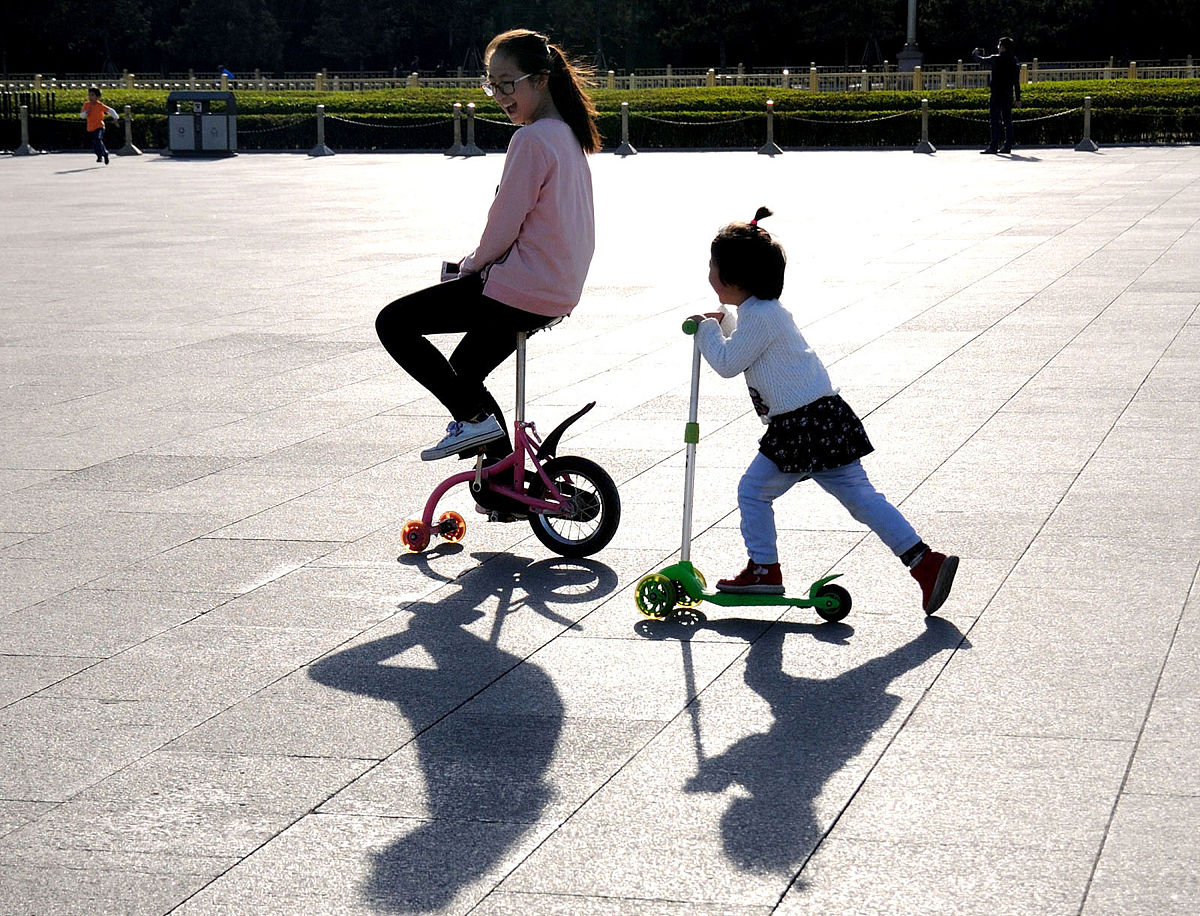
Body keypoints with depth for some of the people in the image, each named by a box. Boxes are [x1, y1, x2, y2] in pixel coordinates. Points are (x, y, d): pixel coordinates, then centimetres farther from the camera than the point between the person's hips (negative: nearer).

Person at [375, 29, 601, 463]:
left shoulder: (531, 139, -18)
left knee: (393, 323, -4)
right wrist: (480, 263, 15)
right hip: (561, 289, 10)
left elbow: (504, 225, -17)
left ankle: (474, 417, -5)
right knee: (462, 373, 23)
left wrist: (471, 264, 2)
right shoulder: (569, 135, 12)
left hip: (520, 290, -10)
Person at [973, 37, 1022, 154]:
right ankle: (1007, 146, 10)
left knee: (996, 120, -7)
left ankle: (993, 147, -10)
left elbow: (982, 61, 8)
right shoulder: (1015, 61, 8)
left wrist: (975, 54, 29)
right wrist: (1018, 98, 15)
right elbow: (1017, 82, 10)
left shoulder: (996, 59, -10)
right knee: (1007, 120, 9)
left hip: (997, 95, -6)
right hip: (1009, 95, 6)